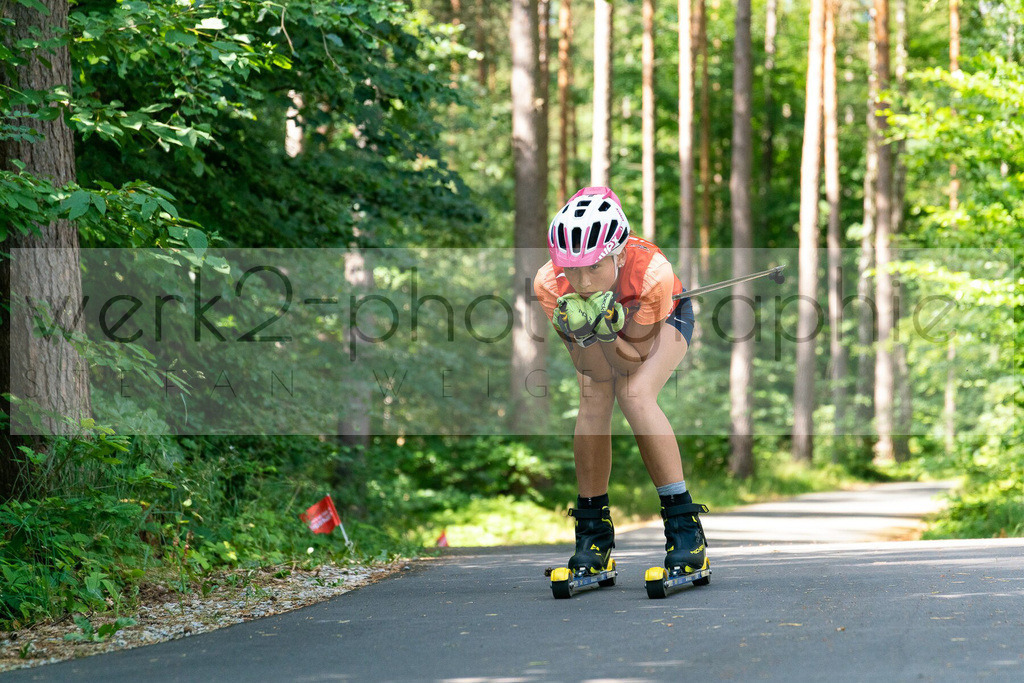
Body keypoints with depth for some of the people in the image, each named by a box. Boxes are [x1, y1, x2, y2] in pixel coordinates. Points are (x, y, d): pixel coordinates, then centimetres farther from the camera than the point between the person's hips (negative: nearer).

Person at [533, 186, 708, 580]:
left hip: (662, 321, -2)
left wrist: (609, 336, -50)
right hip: (605, 326, 2)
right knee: (593, 401, -22)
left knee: (635, 396, -27)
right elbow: (592, 369, -26)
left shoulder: (651, 271, -41)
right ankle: (593, 531, -7)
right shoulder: (549, 284, -34)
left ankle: (684, 524, -20)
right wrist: (585, 337, -47)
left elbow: (637, 360, -30)